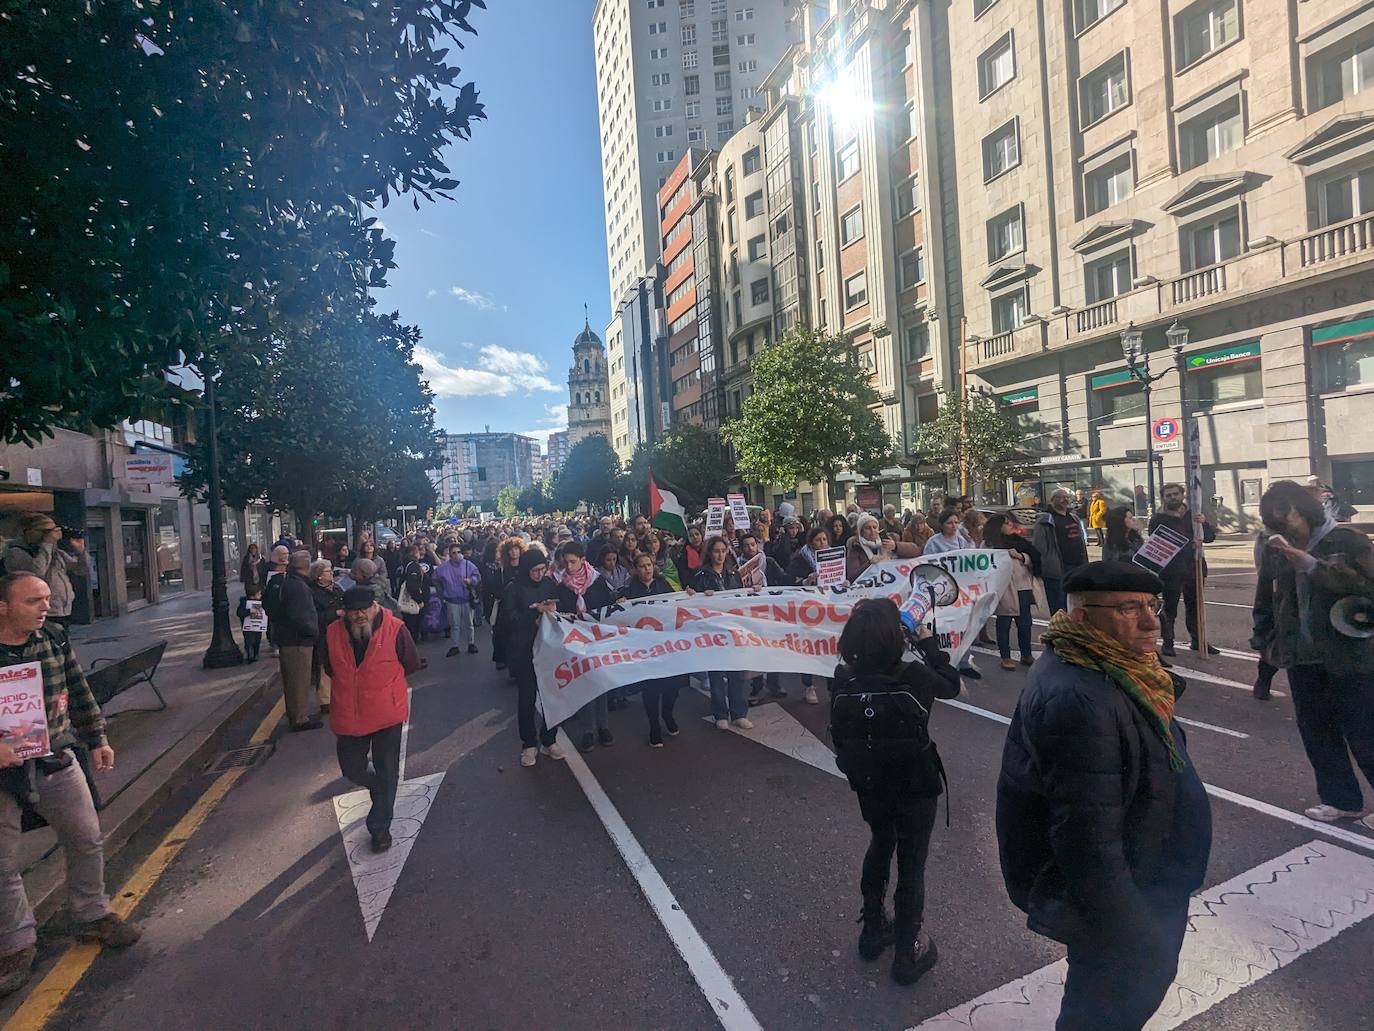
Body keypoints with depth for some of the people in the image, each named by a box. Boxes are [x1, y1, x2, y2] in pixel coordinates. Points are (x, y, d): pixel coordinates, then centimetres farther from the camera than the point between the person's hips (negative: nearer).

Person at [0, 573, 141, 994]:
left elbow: (79, 693, 7)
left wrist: (97, 740, 9)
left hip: (57, 764, 4)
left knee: (86, 841, 13)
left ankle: (92, 915, 35)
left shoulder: (55, 640, -3)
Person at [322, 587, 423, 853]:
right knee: (352, 770, 15)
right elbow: (329, 669, 10)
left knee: (387, 773, 8)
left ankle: (380, 827, 27)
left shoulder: (395, 629, -17)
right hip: (348, 716, 3)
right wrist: (360, 683, 3)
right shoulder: (333, 633, -6)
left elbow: (411, 665, -2)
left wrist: (383, 682, 4)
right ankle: (380, 789, 48)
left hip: (387, 715, -3)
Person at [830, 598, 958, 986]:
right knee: (911, 865, 15)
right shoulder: (914, 676, -25)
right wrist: (929, 643, 6)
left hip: (868, 784, 4)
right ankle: (907, 954, 29)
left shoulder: (843, 678, -17)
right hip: (914, 787, -3)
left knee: (879, 846, 27)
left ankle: (873, 930, 42)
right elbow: (951, 685, -4)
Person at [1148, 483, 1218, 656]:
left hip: (1194, 569, 4)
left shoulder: (1193, 515, 11)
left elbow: (1210, 537, 4)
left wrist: (1203, 523, -15)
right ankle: (1168, 643, 4)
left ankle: (1197, 640, 23)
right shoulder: (1158, 519, -1)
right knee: (1169, 608, -2)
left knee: (1194, 607, 13)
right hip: (1171, 572, -4)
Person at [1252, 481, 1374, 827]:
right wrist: (1265, 642, 11)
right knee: (1316, 733, 13)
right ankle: (1342, 799, 29)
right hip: (1302, 658, 5)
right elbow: (1265, 600, 12)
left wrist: (1311, 564, -28)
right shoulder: (1275, 550, 2)